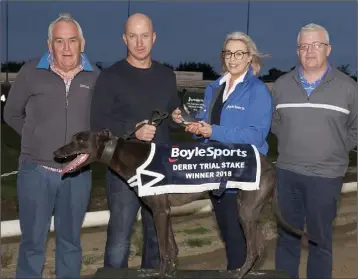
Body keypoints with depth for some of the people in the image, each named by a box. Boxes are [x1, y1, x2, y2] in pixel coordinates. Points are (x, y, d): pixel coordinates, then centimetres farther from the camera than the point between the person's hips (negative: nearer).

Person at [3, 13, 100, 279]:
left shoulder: (96, 77, 0)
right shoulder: (31, 72, -3)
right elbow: (12, 114, 8)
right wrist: (38, 139, 7)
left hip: (78, 174, 1)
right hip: (36, 171, -1)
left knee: (70, 242, 15)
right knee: (32, 242, 7)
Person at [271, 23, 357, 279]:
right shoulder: (282, 85, 4)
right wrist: (290, 144, 9)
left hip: (326, 176, -2)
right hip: (287, 172, 3)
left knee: (320, 239, 7)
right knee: (287, 236, 12)